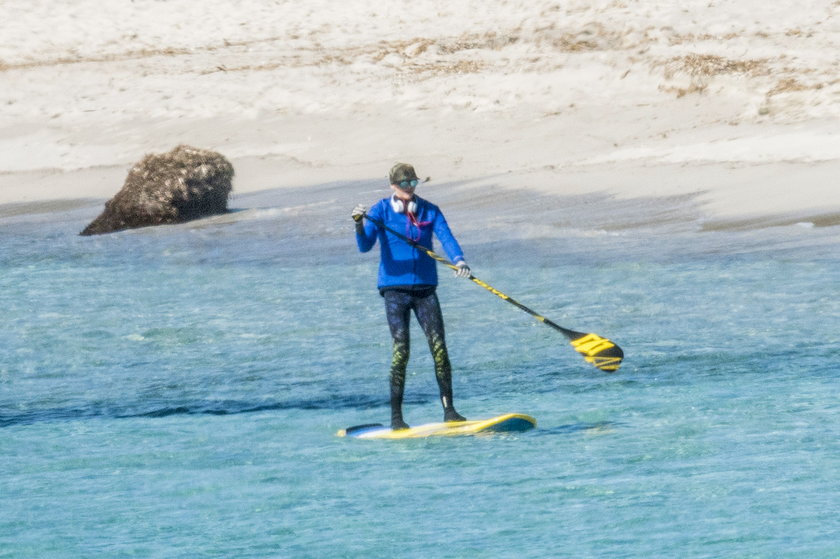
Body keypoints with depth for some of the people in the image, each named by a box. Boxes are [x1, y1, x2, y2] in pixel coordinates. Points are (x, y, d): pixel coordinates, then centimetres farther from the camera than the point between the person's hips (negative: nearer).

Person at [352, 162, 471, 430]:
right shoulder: (381, 211, -1)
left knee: (438, 345, -6)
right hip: (395, 289, -3)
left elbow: (446, 237, -8)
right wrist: (359, 224, -32)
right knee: (401, 348, -12)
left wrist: (459, 260, -28)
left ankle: (449, 410, 1)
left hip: (425, 288, 3)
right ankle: (396, 416, -7)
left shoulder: (430, 211, 6)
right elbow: (365, 246, -12)